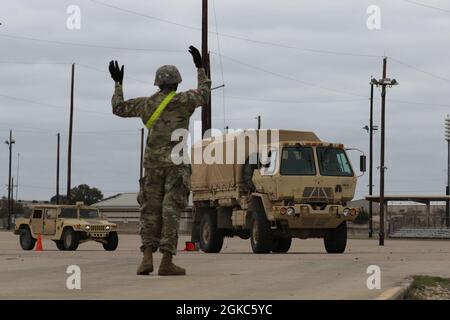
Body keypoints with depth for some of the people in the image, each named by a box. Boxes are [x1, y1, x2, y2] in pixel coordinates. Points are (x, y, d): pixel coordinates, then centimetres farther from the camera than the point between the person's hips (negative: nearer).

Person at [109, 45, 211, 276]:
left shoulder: (147, 104, 6)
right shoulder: (184, 101, -2)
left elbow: (119, 108, 19)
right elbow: (205, 93, 18)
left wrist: (118, 83, 31)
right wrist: (200, 68, 27)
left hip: (153, 162, 3)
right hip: (176, 162, -3)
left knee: (150, 210, 8)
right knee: (171, 210, -4)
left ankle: (147, 257, -5)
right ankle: (166, 262, -9)